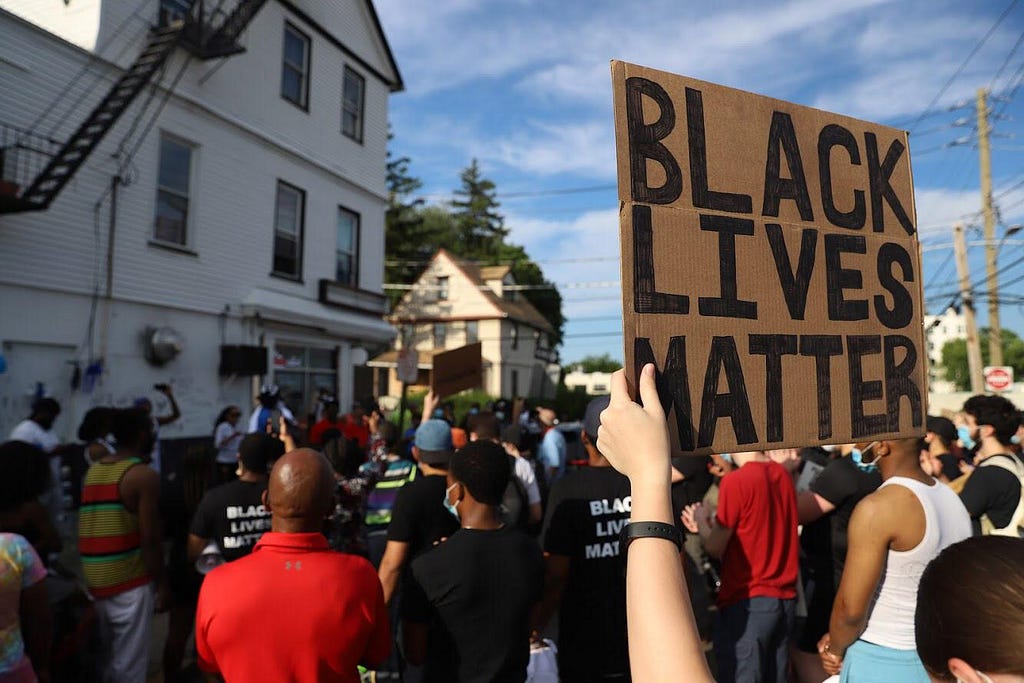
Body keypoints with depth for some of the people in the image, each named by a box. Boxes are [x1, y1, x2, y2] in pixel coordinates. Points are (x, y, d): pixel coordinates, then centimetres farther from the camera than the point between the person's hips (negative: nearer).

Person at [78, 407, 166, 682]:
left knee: (100, 659, 20)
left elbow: (95, 530, 13)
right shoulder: (144, 475, -13)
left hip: (94, 582, 7)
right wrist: (161, 582, -5)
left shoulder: (93, 470, 9)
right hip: (129, 583, -7)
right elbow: (149, 539, -15)